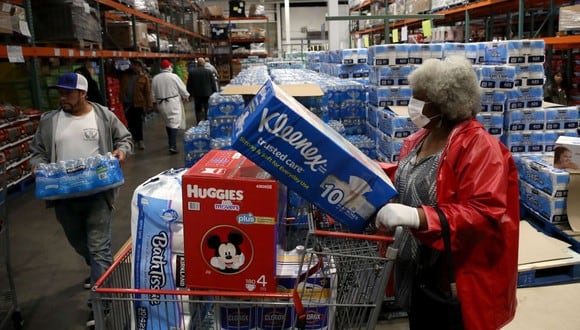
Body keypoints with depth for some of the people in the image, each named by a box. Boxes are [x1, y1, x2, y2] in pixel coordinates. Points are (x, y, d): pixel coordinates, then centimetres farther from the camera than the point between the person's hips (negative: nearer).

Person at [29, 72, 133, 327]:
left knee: (98, 247, -6)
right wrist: (38, 165, -8)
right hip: (64, 196, 5)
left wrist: (122, 150, -13)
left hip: (97, 194, -4)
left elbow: (125, 138, 8)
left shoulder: (104, 116, -1)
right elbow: (37, 151, 13)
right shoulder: (48, 121, 7)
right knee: (79, 243, 22)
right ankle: (101, 271, 49)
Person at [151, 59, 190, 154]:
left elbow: (153, 92, 8)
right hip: (173, 102, -5)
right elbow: (182, 88, -5)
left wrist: (155, 103, 21)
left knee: (168, 122, 21)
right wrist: (186, 96, 14)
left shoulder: (155, 78, 1)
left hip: (161, 103, 5)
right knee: (174, 123, -6)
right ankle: (172, 146, -16)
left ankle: (171, 142, 32)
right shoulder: (174, 76, -11)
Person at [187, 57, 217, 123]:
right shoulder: (208, 72, -8)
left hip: (197, 95, 1)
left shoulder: (192, 72, -4)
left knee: (198, 110, 9)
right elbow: (213, 84, -3)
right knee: (207, 110, 8)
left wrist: (190, 93, 12)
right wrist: (214, 92, 7)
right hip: (207, 94, -1)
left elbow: (189, 84, 1)